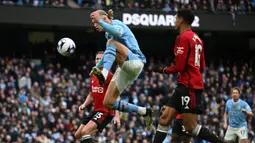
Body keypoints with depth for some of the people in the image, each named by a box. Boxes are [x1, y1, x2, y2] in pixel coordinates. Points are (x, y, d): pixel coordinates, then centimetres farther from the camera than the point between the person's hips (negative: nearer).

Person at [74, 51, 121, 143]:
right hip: (95, 111, 9)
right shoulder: (93, 77, 13)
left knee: (85, 132, -24)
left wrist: (117, 115, -24)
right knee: (78, 135, 9)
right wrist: (84, 105, 4)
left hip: (106, 112, -9)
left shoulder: (109, 76, -11)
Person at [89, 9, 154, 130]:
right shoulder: (108, 33, 19)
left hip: (134, 62, -9)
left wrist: (100, 21, -36)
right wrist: (97, 66, 27)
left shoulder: (117, 24, -7)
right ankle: (144, 112, 9)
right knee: (108, 103, 1)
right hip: (125, 70, 9)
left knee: (111, 42, -32)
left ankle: (104, 75, -53)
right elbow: (109, 54, 34)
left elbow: (117, 32, -34)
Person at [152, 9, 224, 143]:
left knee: (191, 127, -9)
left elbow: (179, 66, -15)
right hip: (186, 86, 10)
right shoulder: (196, 38, 18)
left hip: (189, 86, -10)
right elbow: (201, 67, 21)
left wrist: (163, 69, 2)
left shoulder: (183, 37, -11)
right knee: (164, 119, 6)